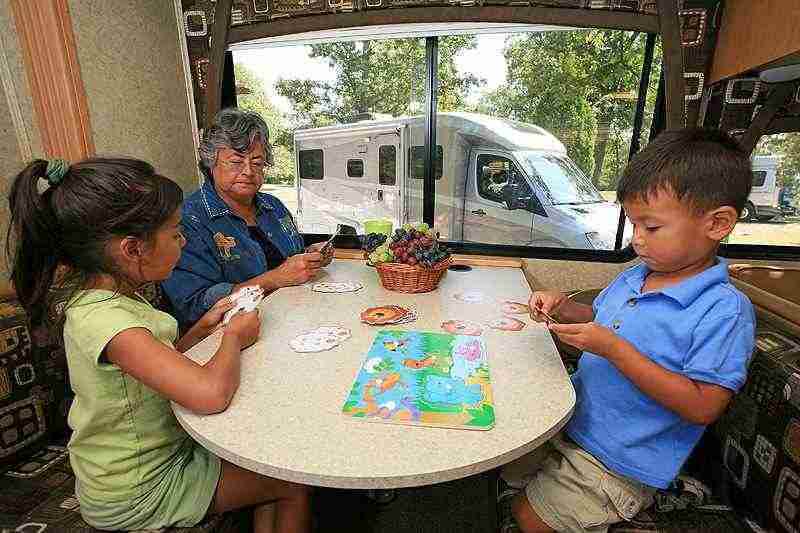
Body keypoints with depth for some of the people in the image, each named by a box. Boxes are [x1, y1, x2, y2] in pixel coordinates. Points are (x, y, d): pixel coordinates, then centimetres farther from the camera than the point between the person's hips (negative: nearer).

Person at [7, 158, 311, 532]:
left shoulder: (103, 294, -4)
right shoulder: (105, 319, -33)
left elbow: (159, 363, 8)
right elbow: (211, 393, -44)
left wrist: (202, 328, -6)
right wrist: (233, 337, -25)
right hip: (136, 494, -8)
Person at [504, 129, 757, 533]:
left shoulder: (725, 310, -22)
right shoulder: (633, 277, -1)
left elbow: (703, 408, -25)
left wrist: (614, 349, -31)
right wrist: (563, 308, -5)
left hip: (616, 464, -7)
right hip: (569, 422, 7)